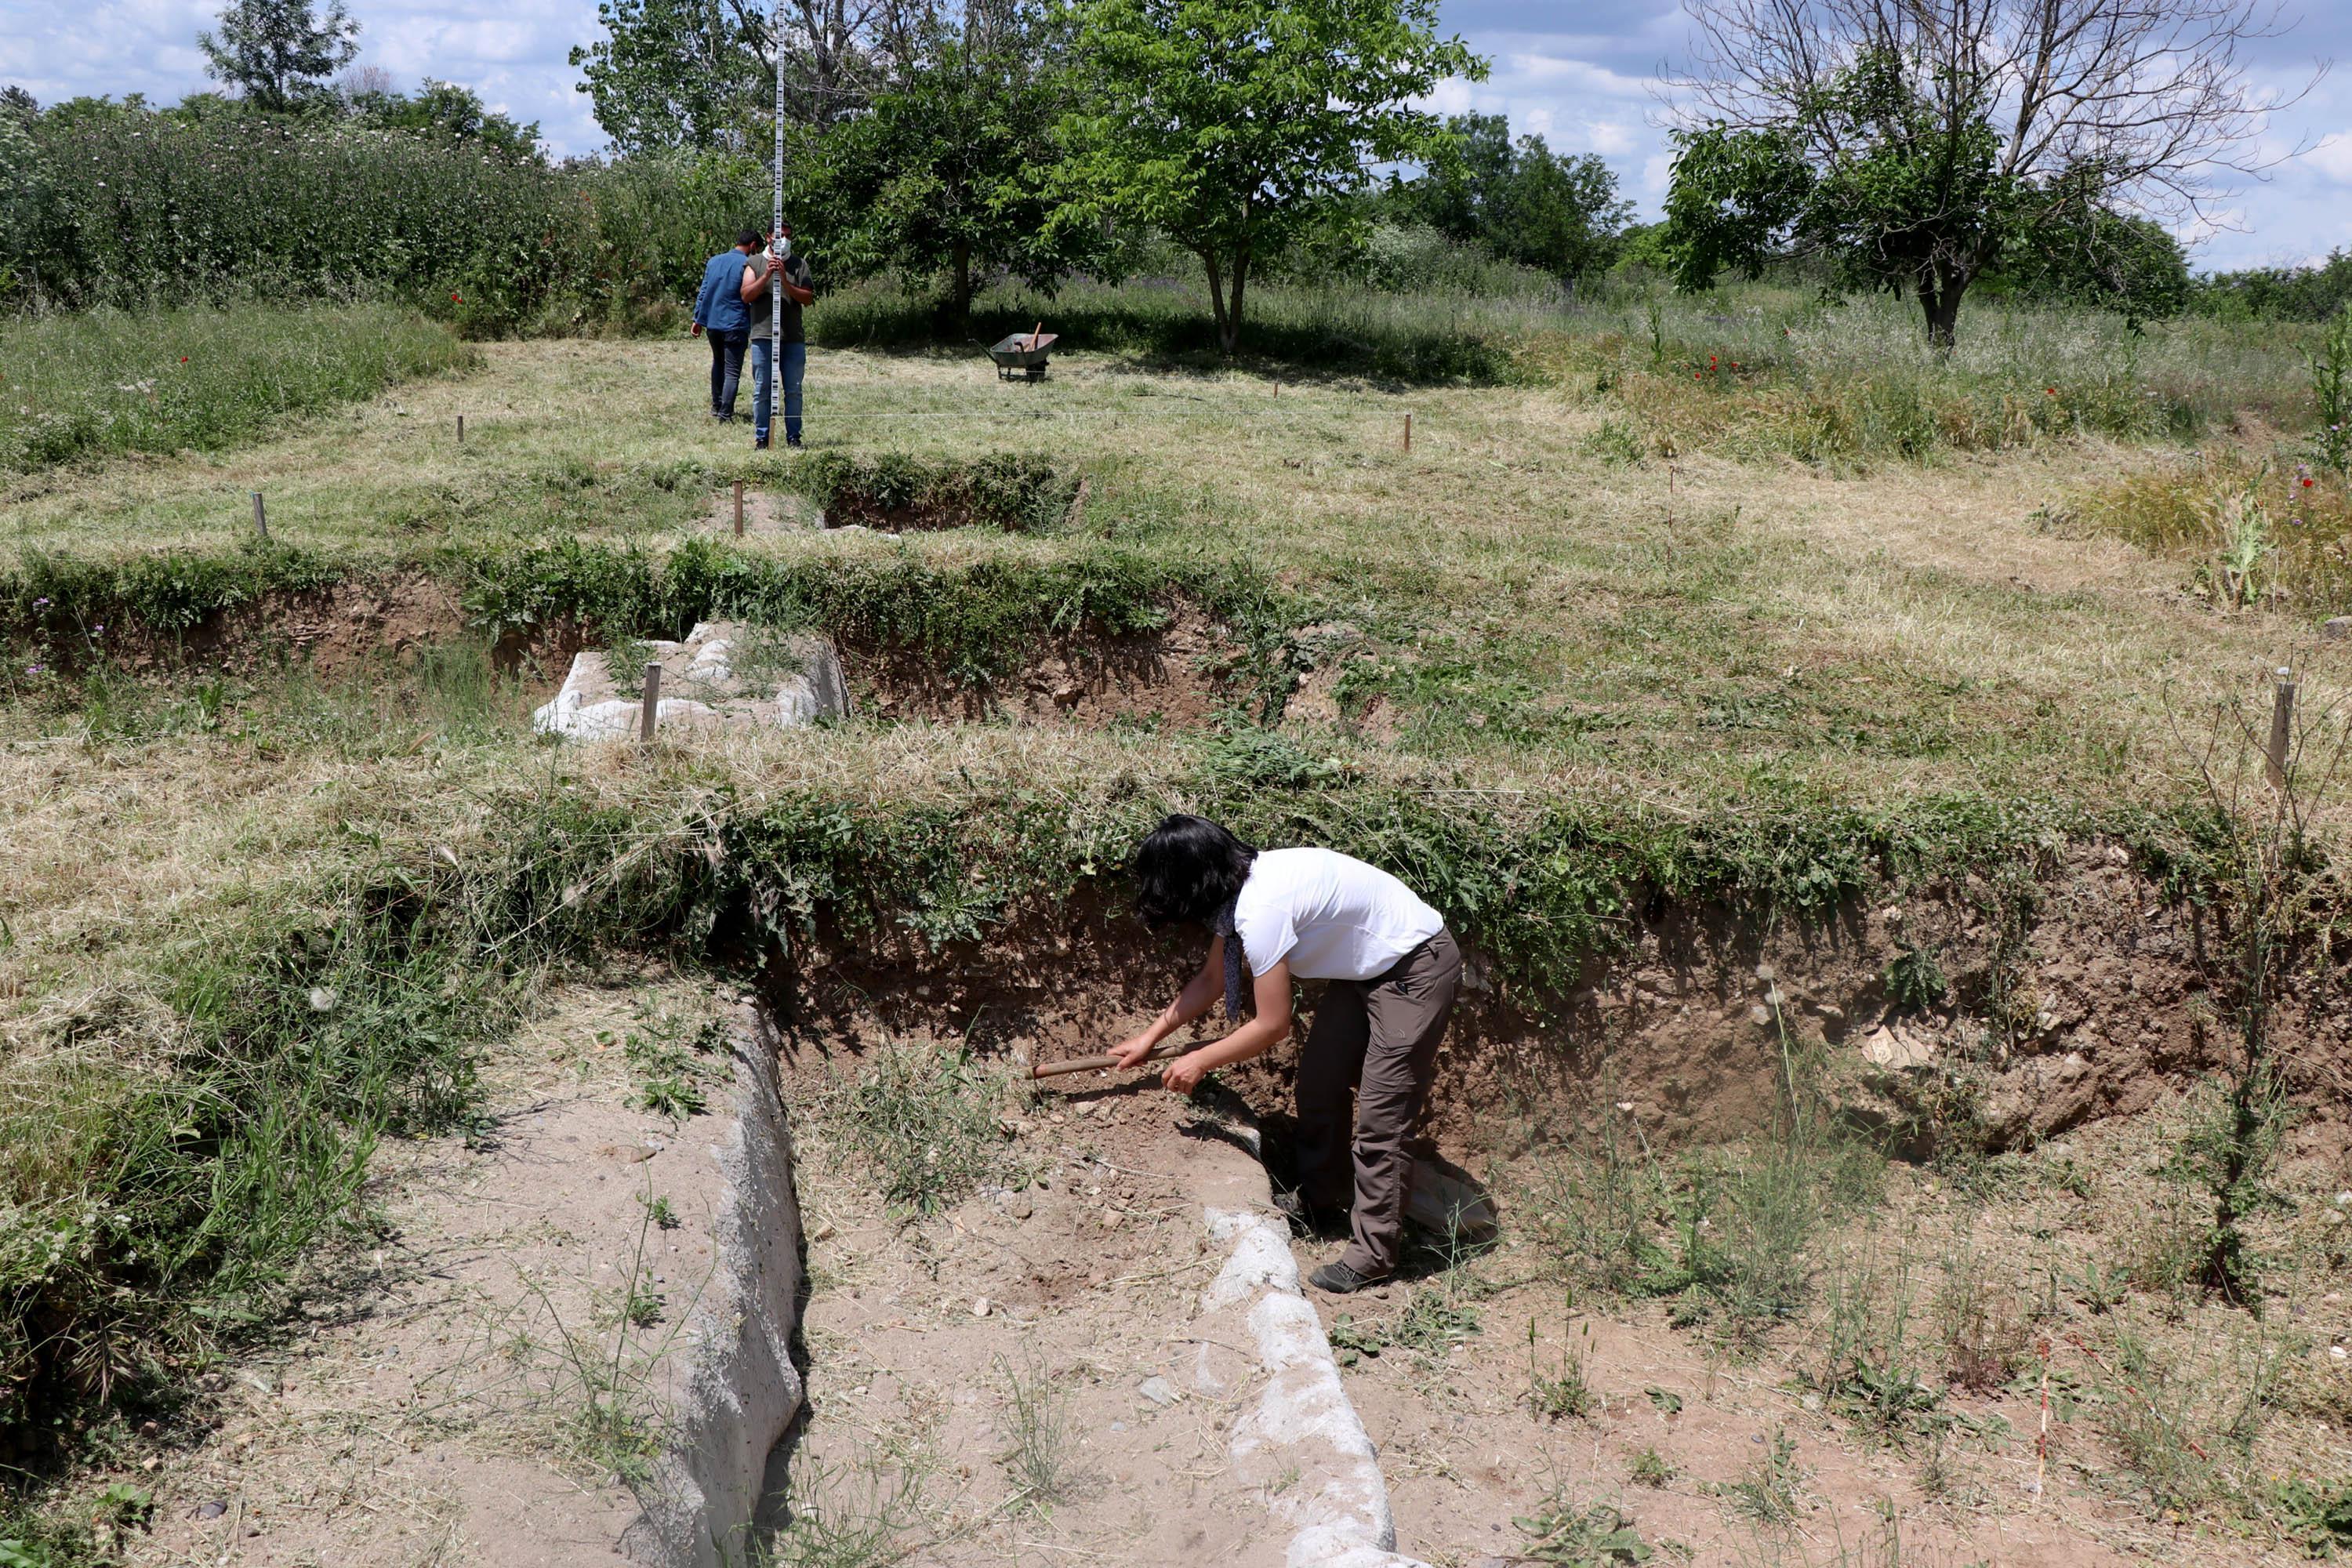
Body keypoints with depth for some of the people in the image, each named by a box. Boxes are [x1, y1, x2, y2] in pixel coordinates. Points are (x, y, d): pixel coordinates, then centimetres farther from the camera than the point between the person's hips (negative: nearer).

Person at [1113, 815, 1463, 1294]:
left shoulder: (1262, 909, -29)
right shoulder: (1239, 886, -1)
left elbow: (1272, 1024, -21)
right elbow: (1211, 980, 16)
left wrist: (1199, 1062, -8)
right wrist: (1149, 1038, 18)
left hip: (1416, 969, -10)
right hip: (1367, 967, 10)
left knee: (1380, 1119, -9)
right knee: (1318, 1081, 14)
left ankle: (1373, 1255, -1)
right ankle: (1319, 1202, 31)